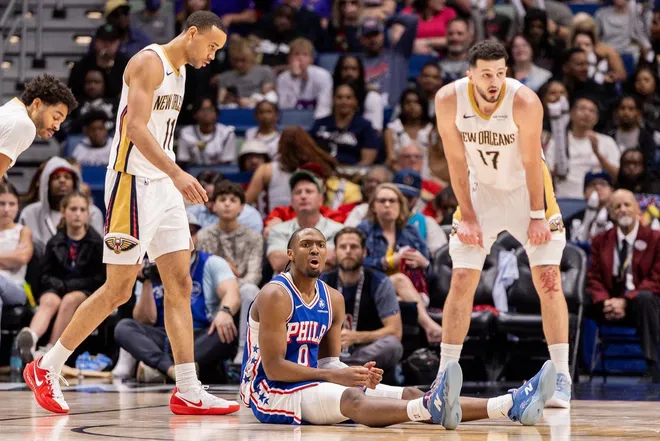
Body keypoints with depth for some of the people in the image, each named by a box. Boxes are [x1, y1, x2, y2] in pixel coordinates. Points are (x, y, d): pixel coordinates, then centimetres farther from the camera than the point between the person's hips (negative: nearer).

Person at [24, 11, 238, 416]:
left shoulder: (179, 69, 16)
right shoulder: (150, 62, -13)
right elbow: (136, 127, -24)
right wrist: (177, 173, -33)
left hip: (163, 185, 9)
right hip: (133, 182, -9)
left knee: (180, 284, 3)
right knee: (119, 290, -5)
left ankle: (189, 392, 3)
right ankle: (46, 369, 7)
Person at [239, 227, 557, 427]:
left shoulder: (333, 299, 11)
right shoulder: (275, 296, -14)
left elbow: (328, 362, 15)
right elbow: (273, 367, -19)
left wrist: (355, 373, -8)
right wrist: (334, 375, -23)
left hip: (311, 382, 8)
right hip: (271, 391, -8)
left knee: (408, 394, -11)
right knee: (352, 399, -38)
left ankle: (511, 405, -26)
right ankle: (429, 408, -69)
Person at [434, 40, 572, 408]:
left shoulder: (525, 102, -27)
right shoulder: (449, 100, -20)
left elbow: (531, 163, -18)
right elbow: (457, 161, -11)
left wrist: (537, 216, -14)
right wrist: (468, 217, -10)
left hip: (526, 189, -2)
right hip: (481, 189, 2)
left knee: (549, 280, -9)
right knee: (462, 282, -2)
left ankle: (561, 377, -4)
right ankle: (445, 376, 5)